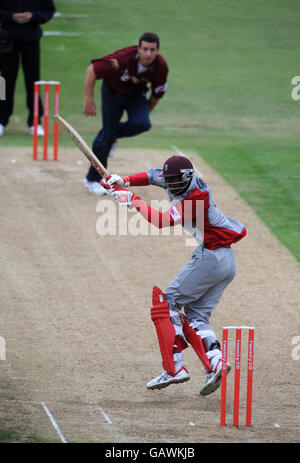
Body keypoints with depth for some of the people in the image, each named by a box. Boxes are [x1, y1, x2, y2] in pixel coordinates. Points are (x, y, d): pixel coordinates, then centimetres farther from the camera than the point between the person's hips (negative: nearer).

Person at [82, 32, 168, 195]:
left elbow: (157, 95, -5)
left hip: (136, 94, 3)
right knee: (108, 133, -6)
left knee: (142, 124, -25)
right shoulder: (123, 59, -35)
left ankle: (111, 136, 7)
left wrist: (143, 114, 4)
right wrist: (89, 101, -25)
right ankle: (93, 179, 9)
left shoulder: (161, 67, -24)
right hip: (112, 90, -3)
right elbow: (92, 71, -26)